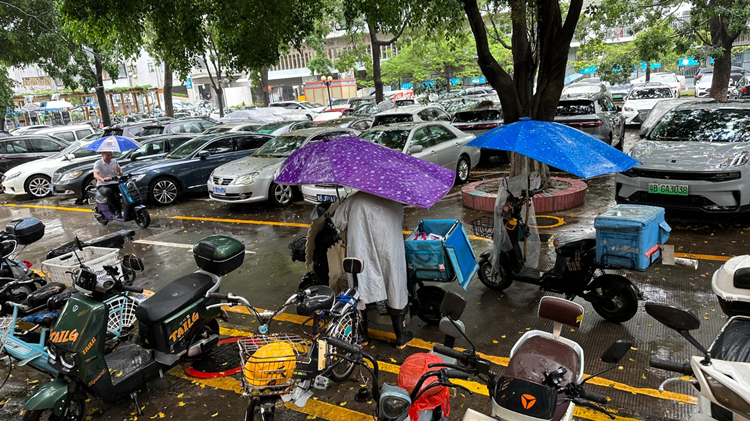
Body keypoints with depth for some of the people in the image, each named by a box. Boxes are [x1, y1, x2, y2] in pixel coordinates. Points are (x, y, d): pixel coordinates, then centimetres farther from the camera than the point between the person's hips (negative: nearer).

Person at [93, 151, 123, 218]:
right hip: (102, 186, -4)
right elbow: (95, 175, -19)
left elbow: (121, 174, 14)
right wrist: (103, 179, -42)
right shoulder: (98, 163, -2)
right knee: (108, 191, -39)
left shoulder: (114, 161, 14)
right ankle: (117, 210, -34)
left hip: (114, 184, 4)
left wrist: (119, 171, -13)